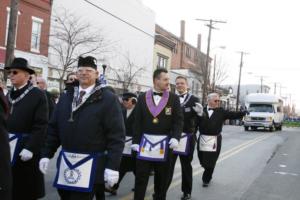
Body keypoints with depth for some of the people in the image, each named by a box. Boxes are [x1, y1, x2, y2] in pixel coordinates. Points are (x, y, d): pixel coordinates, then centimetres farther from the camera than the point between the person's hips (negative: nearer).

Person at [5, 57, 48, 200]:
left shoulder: (38, 95, -8)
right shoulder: (9, 95, 12)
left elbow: (41, 125, -14)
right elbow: (5, 121, 15)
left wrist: (30, 148, -20)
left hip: (26, 148, -6)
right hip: (7, 148, 6)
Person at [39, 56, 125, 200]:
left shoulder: (108, 99, -7)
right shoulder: (65, 97, 10)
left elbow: (116, 135, -11)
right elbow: (53, 128, 13)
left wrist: (113, 166, -16)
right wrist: (46, 154, 7)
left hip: (91, 165, -5)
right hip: (65, 162, 5)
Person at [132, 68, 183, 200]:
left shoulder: (174, 98, 2)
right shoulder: (142, 98, 4)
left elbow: (179, 120, -2)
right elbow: (138, 121, 5)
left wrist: (175, 137, -16)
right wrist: (135, 141, 0)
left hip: (164, 143, 0)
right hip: (145, 142, 0)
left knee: (162, 178, 10)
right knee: (140, 176, 1)